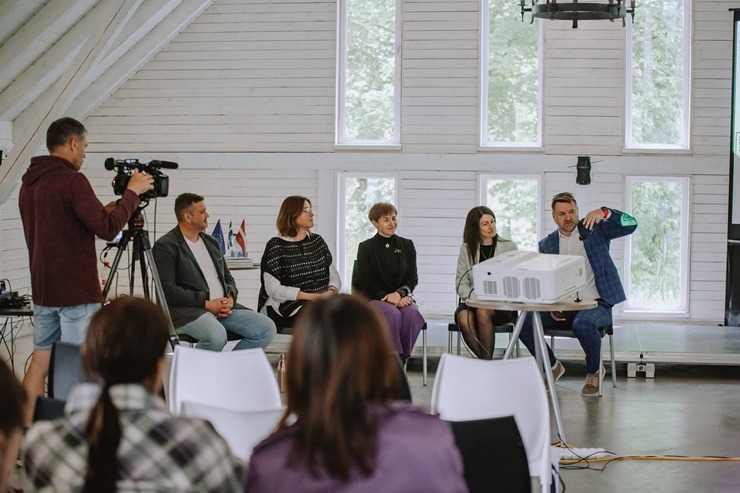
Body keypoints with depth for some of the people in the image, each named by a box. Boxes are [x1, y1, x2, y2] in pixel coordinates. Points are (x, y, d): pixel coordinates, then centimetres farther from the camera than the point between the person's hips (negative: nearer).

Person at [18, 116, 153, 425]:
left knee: (40, 361, 12)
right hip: (76, 293, -8)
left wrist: (101, 211, 19)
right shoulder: (71, 180, -15)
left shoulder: (29, 183, 12)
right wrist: (131, 193, -5)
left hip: (43, 291, 8)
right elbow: (107, 229, -17)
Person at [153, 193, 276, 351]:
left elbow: (227, 277, 24)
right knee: (216, 335, -38)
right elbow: (167, 289, -12)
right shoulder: (165, 246, -3)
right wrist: (207, 303, -15)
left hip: (223, 307, 7)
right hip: (187, 309, -7)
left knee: (267, 328, -13)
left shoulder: (211, 242, 20)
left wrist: (230, 298, 0)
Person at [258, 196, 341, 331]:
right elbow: (273, 289, -9)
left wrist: (331, 291, -11)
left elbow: (334, 276, 14)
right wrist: (312, 296, -17)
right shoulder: (276, 246, 0)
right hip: (287, 307, -5)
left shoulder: (317, 241, 17)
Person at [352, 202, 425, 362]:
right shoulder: (365, 248, 4)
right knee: (393, 314, -35)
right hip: (373, 299, -3)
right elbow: (367, 283, -3)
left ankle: (404, 357, -22)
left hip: (401, 297, 3)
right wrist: (389, 299, -18)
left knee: (412, 313, -31)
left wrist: (399, 294, -16)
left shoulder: (407, 245, 13)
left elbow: (413, 278, 6)